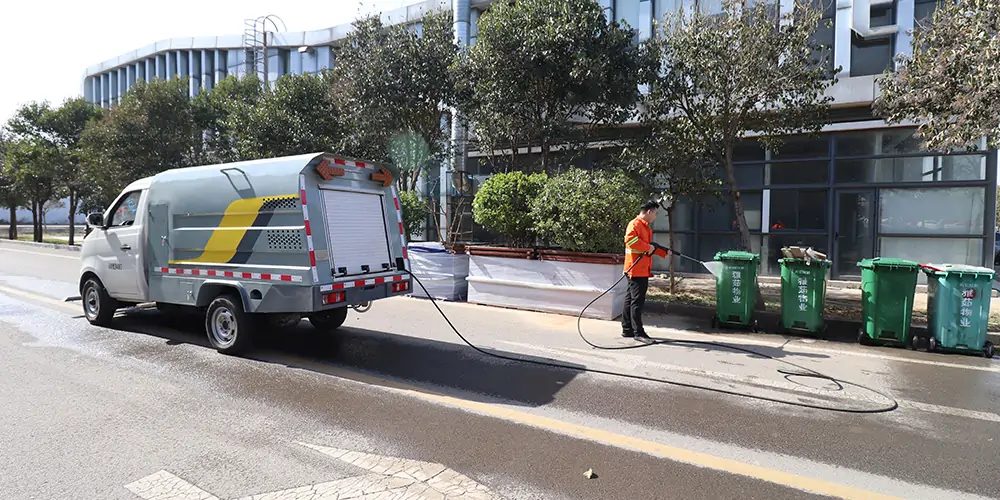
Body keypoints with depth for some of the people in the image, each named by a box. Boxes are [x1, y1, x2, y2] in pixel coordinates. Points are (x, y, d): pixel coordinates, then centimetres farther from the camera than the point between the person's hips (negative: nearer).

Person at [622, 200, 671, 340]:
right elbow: (630, 239, -29)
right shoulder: (635, 224, -12)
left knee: (630, 299, 14)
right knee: (637, 301, -6)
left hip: (642, 270, 10)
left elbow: (650, 245, 29)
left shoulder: (645, 226, 21)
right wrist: (648, 247, -23)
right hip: (636, 270, -10)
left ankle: (627, 329, 21)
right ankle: (638, 332, -1)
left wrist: (664, 252, 20)